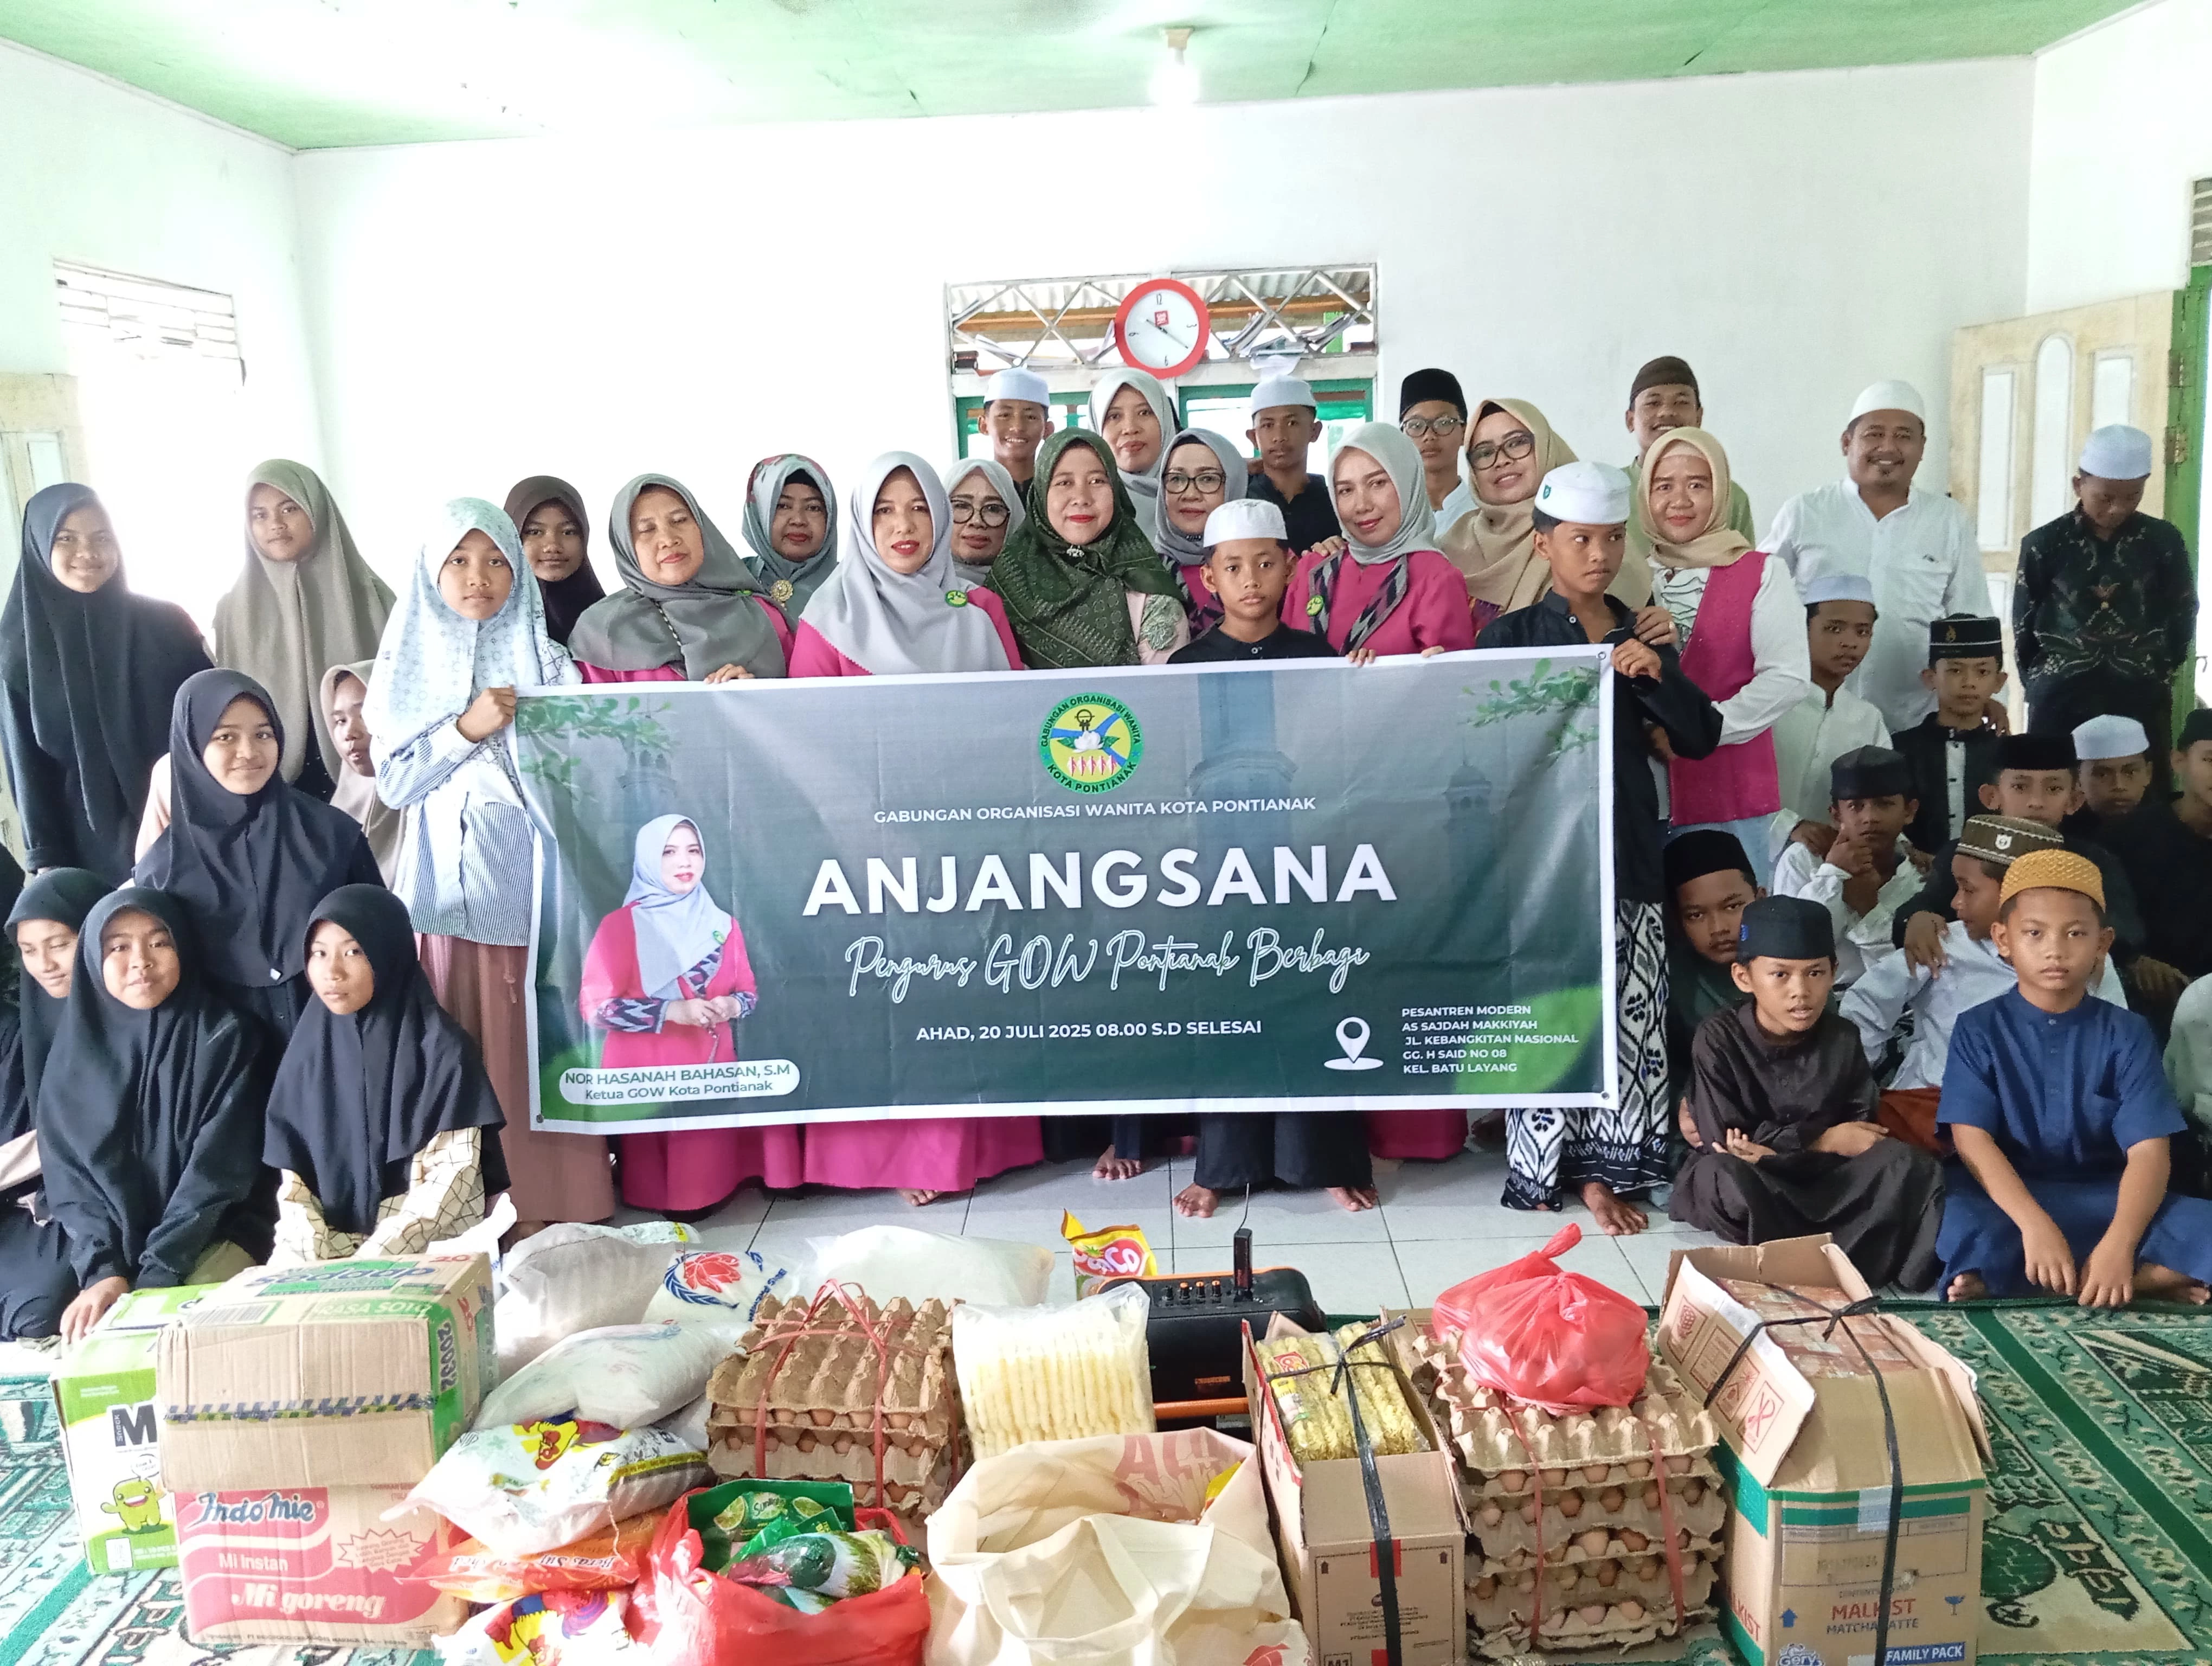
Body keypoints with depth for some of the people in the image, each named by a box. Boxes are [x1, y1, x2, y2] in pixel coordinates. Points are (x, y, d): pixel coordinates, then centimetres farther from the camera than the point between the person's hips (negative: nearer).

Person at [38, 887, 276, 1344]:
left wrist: (154, 1278, -19)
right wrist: (103, 1270, -16)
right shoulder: (75, 1054, 3)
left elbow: (217, 1169, -13)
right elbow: (69, 1175, -1)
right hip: (114, 1247, 3)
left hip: (217, 1233, -3)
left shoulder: (228, 1038, -8)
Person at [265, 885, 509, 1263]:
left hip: (426, 1250, -4)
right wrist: (316, 1264, -11)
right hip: (327, 1249, 4)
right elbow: (293, 1181, 5)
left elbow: (450, 1183, -11)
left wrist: (364, 1266, -17)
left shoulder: (441, 1048, -8)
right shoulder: (309, 1050, 6)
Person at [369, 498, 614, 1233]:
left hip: (535, 880, -1)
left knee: (543, 1035, -2)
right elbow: (394, 784, 1)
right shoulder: (408, 666, 9)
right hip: (451, 886, 1)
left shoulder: (547, 661, 5)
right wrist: (466, 729, -10)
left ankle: (549, 1196, 7)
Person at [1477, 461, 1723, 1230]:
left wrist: (1658, 676, -9)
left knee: (1628, 1013, 3)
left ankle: (1601, 1171, 15)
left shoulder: (1643, 639, 12)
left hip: (1626, 852, 4)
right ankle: (1542, 1174, 10)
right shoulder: (1511, 635, 2)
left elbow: (1701, 737, 4)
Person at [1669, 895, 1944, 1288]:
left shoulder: (1842, 1040, -3)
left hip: (1820, 1175, 3)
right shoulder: (1718, 1040, -14)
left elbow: (1860, 1131, -9)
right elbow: (1722, 1141, -17)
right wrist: (1822, 1140, -16)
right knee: (1725, 1179, -38)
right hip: (1744, 1181, -3)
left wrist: (1774, 1147, -27)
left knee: (1912, 1167, -19)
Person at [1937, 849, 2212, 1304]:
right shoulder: (1978, 1029, 0)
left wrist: (2119, 1245, -26)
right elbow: (1971, 1138, -11)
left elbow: (2149, 1151, -8)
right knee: (1961, 1228, -35)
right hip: (2006, 1201, -2)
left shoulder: (2126, 1034, 2)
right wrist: (2035, 1226, -28)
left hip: (2105, 1202, 2)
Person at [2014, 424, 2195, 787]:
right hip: (2061, 699, -1)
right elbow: (2024, 625, 5)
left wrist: (2159, 676, 6)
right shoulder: (2045, 543, -2)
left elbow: (2182, 618, 9)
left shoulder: (2164, 541, 2)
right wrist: (2042, 682, 6)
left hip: (2141, 700, 1)